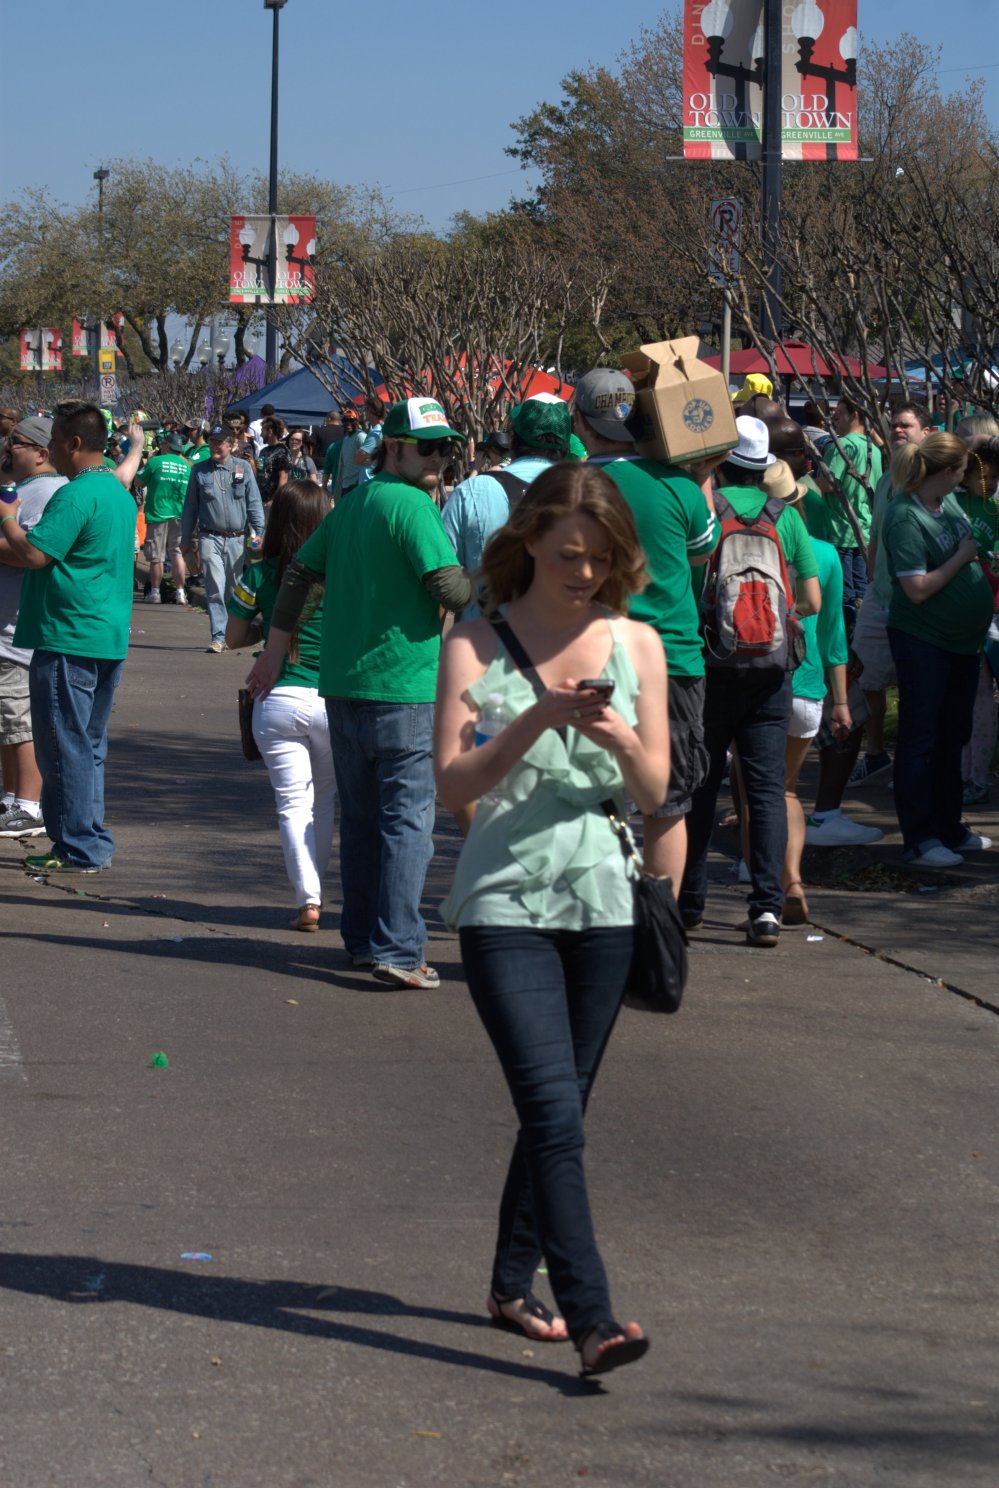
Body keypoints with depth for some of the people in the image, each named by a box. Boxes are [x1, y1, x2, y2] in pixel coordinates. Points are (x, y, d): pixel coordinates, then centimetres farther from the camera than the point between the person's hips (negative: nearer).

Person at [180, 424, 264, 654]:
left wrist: (258, 533, 0)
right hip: (211, 538, -1)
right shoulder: (199, 471, 6)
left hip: (238, 538, 1)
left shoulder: (243, 468, 6)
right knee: (215, 589, -12)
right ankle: (218, 637, -12)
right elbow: (190, 506, 11)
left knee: (233, 590, 10)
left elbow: (254, 503, 7)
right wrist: (186, 538, 12)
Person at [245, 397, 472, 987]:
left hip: (344, 684, 8)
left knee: (360, 816, 16)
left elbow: (300, 571, 18)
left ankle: (362, 937, 22)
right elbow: (450, 589, -19)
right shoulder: (412, 504, -12)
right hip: (402, 685, -8)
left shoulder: (353, 503, 14)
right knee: (408, 817, -6)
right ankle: (397, 949, -11)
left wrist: (276, 650, 22)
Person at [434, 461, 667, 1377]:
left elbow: (654, 792, 5)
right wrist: (536, 721, -21)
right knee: (555, 1112, -14)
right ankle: (591, 1319, -18)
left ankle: (513, 1283, 28)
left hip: (602, 899, 4)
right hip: (505, 900, -4)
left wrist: (620, 738, -16)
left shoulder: (636, 645, 6)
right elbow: (453, 784, -8)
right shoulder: (477, 643, -2)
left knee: (560, 1110, 12)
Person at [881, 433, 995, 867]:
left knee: (952, 738, 16)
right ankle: (920, 839, 5)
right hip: (922, 641, -9)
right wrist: (962, 557, -16)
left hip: (962, 638, 9)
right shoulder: (905, 518, -20)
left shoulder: (949, 501, 5)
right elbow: (918, 589, -24)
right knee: (920, 740, -1)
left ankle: (950, 830, 25)